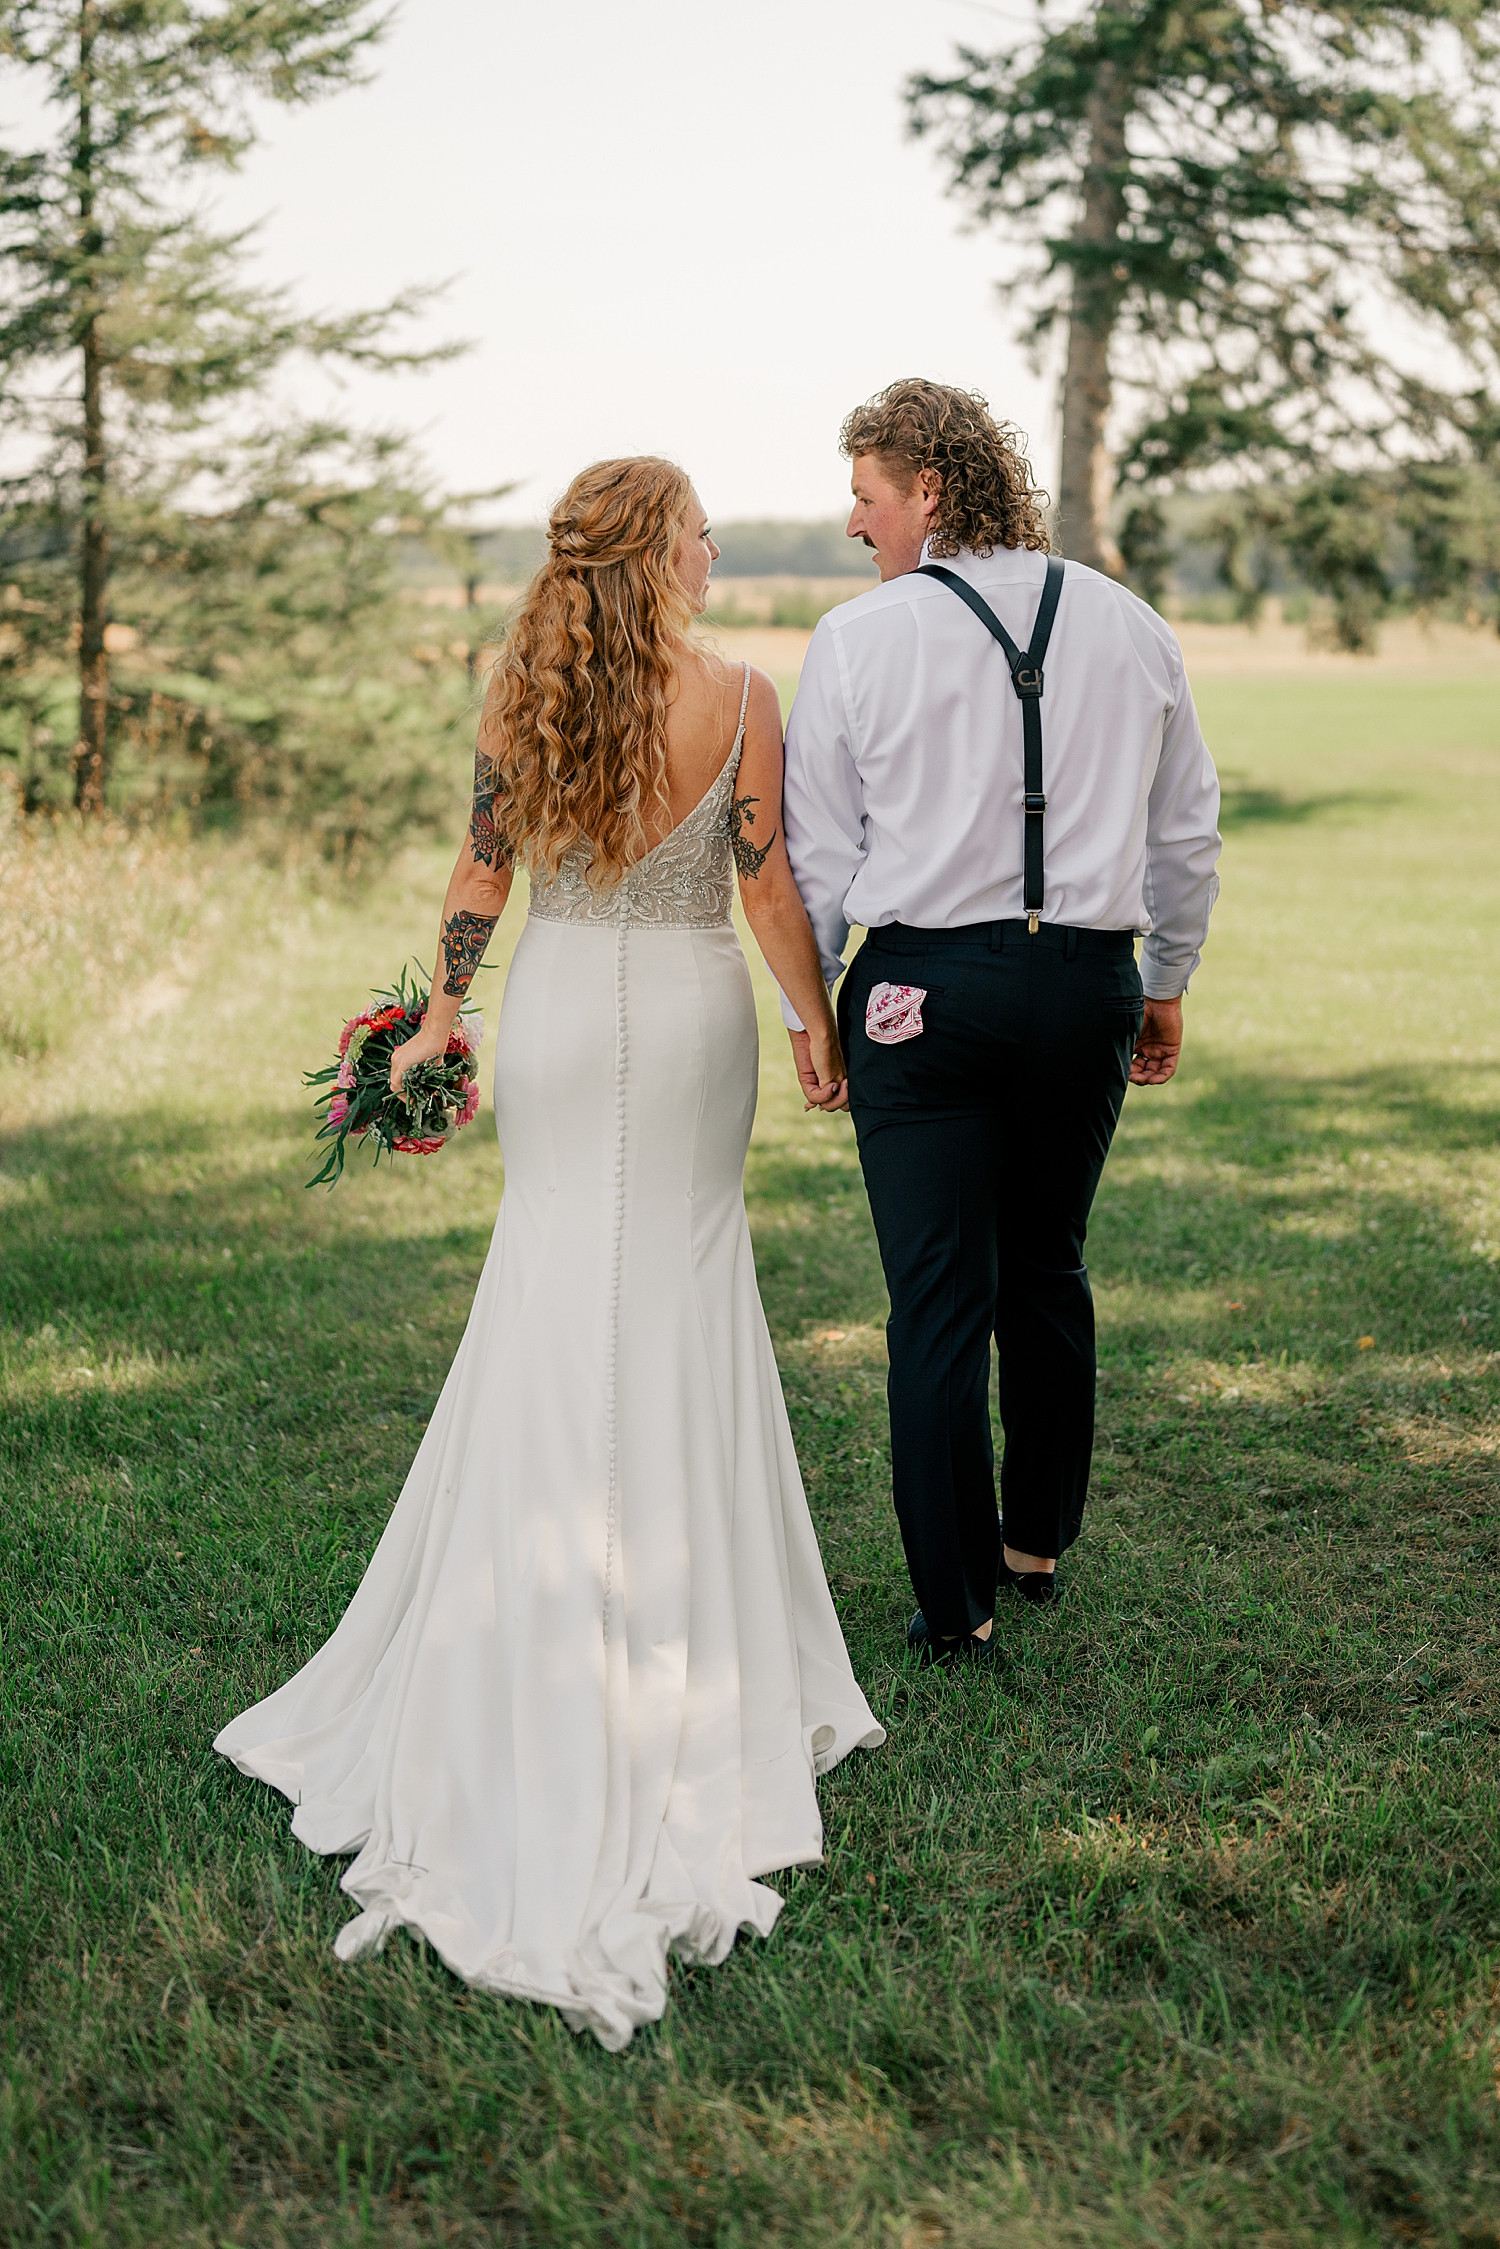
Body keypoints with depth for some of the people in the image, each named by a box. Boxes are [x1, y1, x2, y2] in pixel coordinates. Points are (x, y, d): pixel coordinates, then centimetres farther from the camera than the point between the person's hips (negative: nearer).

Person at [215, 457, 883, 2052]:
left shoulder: (521, 692, -3)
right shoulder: (741, 699, -9)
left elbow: (482, 868, 0)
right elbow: (772, 892, -6)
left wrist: (439, 1008, 9)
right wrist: (819, 1024, 7)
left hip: (556, 1014, 2)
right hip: (689, 1020, -2)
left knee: (555, 1287, 12)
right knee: (680, 1284, 10)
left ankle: (551, 1610, 16)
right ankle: (689, 1606, 18)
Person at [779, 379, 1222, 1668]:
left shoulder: (860, 639, -4)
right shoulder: (1130, 628, 6)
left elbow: (817, 853, -1)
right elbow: (1188, 829, 12)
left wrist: (805, 1005, 11)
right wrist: (1167, 985, 23)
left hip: (921, 985, -3)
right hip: (1088, 980, 4)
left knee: (939, 1298, 2)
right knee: (1049, 1275, 19)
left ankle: (958, 1608, 8)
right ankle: (1039, 1544, 33)